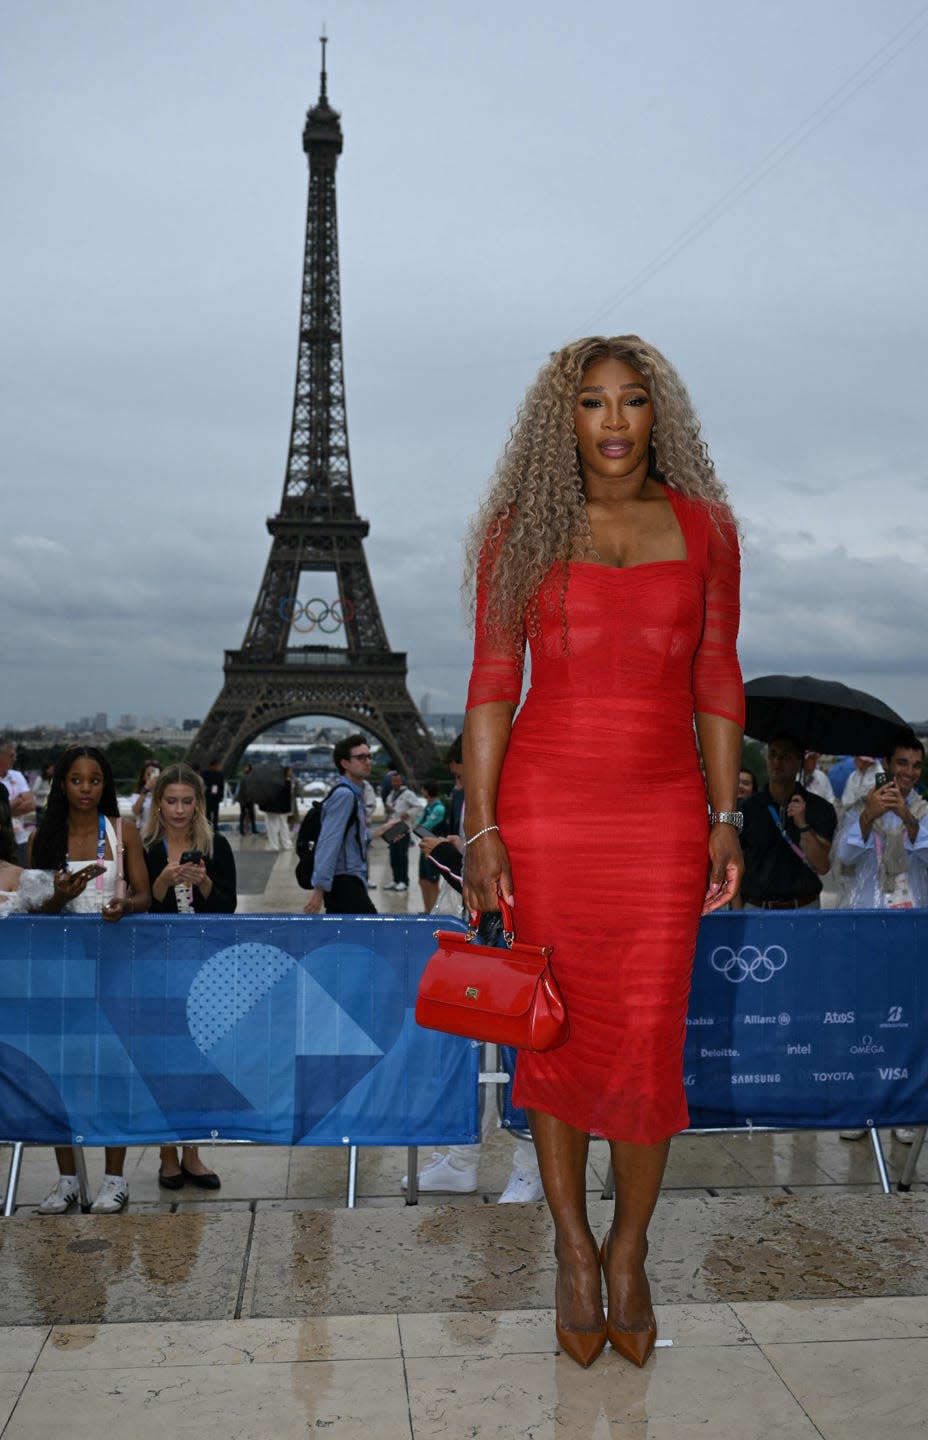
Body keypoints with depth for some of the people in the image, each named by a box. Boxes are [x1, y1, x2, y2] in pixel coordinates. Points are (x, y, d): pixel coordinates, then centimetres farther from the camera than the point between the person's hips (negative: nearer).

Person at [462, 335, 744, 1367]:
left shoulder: (702, 527, 5)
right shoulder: (521, 530, 1)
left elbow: (717, 682, 8)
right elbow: (492, 682, 0)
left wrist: (725, 819, 2)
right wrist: (480, 829, -6)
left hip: (661, 809, 1)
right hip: (544, 802, 0)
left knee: (649, 1042, 2)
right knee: (556, 1030, 8)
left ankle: (629, 1251, 27)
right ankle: (573, 1251, 29)